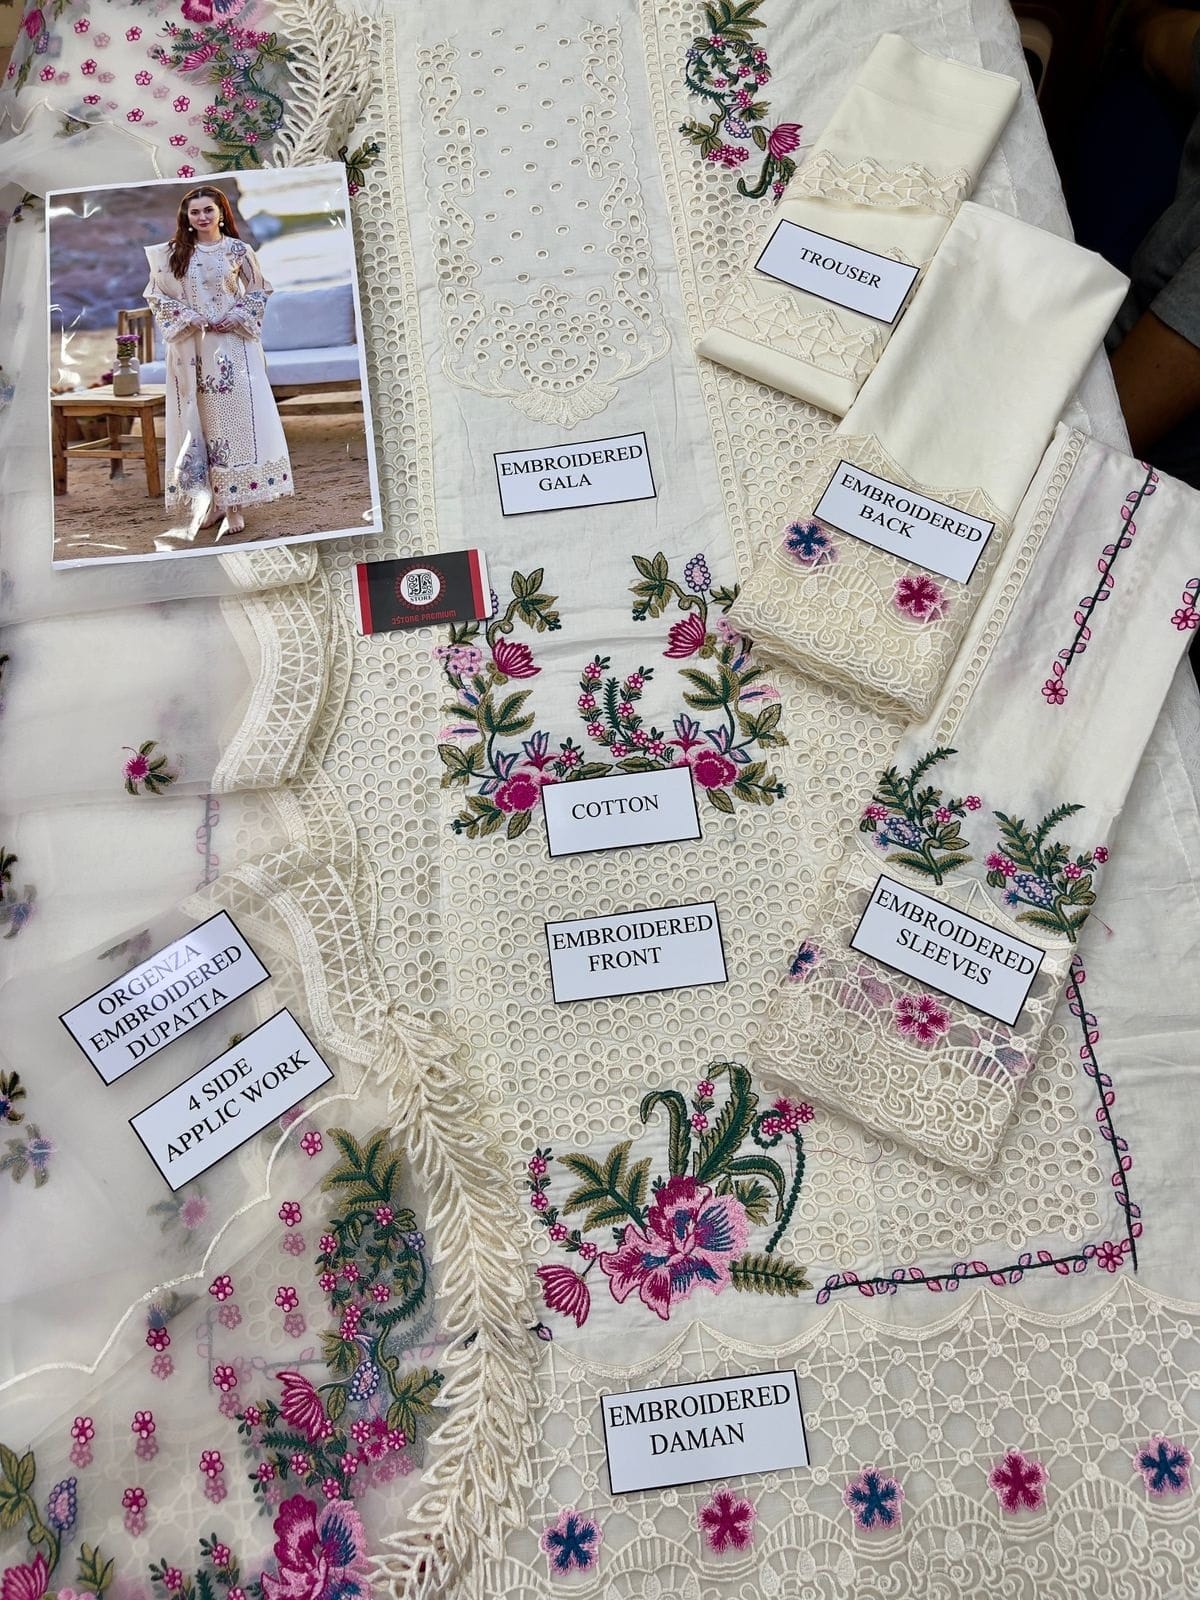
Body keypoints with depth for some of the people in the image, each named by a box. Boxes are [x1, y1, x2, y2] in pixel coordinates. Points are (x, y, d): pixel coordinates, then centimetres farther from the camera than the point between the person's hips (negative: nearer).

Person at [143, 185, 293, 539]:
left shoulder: (238, 250, 4)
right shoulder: (173, 254, 6)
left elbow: (258, 293, 7)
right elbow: (156, 294, 8)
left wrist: (234, 317, -8)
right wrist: (187, 317, -7)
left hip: (232, 343, -1)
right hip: (190, 346, 2)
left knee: (234, 415, -6)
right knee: (195, 419, 2)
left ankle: (233, 504, -4)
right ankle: (204, 502, 7)